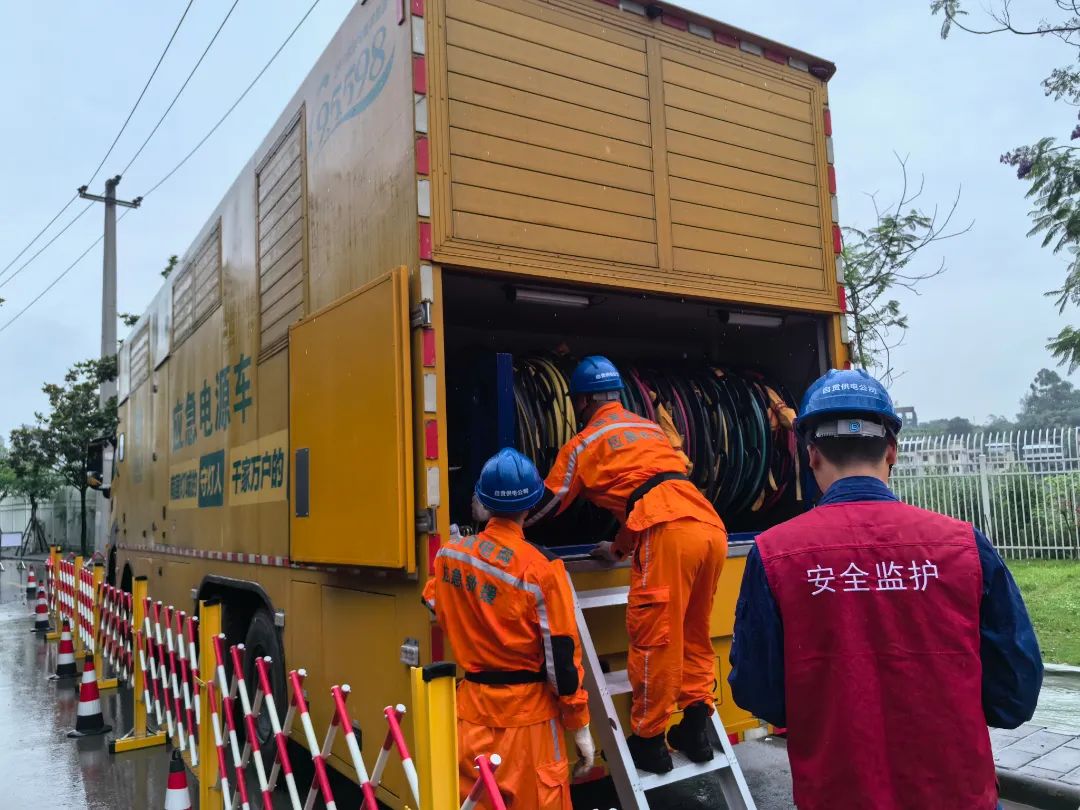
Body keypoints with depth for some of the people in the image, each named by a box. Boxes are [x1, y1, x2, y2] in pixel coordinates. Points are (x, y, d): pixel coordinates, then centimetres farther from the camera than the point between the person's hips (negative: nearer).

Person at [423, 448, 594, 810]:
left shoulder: (449, 555, -4)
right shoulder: (540, 569, -19)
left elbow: (436, 609, 15)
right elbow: (562, 657, -15)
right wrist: (580, 726, -5)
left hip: (472, 705, 5)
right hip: (527, 712, -4)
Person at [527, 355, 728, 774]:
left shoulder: (584, 443, 13)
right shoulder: (649, 428, 32)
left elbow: (548, 503, 22)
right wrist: (620, 548, 52)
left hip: (670, 534, -7)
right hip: (711, 527, 7)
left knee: (653, 638, 2)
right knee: (693, 633, 17)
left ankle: (648, 740, 10)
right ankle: (695, 730, 20)